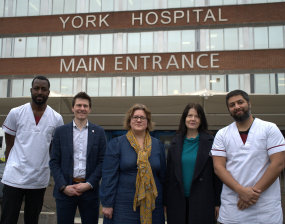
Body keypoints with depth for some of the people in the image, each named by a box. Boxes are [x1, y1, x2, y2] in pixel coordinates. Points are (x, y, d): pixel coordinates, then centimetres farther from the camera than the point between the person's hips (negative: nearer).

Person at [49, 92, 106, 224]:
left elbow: (102, 162, 2)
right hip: (65, 191, 0)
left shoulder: (98, 132, 5)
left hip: (90, 190, 0)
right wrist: (63, 186, -8)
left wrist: (89, 184, -8)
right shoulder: (61, 131, 6)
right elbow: (54, 162, 3)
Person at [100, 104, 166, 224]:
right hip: (123, 206, -3)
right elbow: (108, 175, -5)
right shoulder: (116, 144, -1)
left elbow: (163, 175, 11)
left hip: (152, 205, 3)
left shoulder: (158, 145, 9)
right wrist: (107, 203, -8)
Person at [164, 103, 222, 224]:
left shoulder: (210, 142, -2)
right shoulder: (175, 143, 7)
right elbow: (168, 174, 9)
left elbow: (217, 174, -1)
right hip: (177, 201, 3)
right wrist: (166, 201, 7)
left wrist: (217, 203, -3)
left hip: (202, 201, -2)